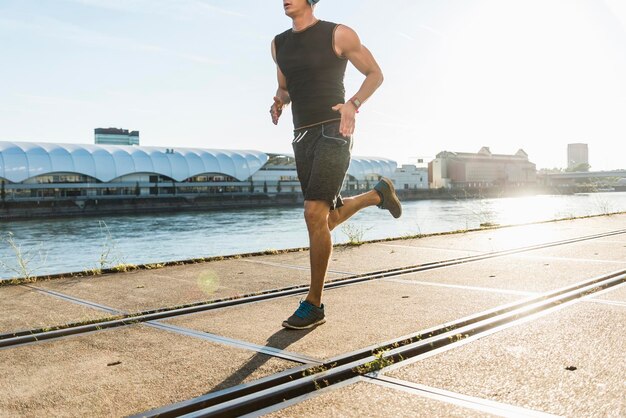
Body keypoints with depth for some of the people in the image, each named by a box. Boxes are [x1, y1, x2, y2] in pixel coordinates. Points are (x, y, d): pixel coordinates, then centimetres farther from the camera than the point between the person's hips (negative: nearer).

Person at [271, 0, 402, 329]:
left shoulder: (338, 34, -2)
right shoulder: (279, 44, 15)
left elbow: (375, 74, 4)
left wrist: (353, 104, -15)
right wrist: (279, 101, 2)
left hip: (334, 132, -7)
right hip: (303, 137, 7)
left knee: (315, 213, -19)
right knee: (328, 218, 12)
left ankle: (314, 305, -8)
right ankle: (379, 194, 41)